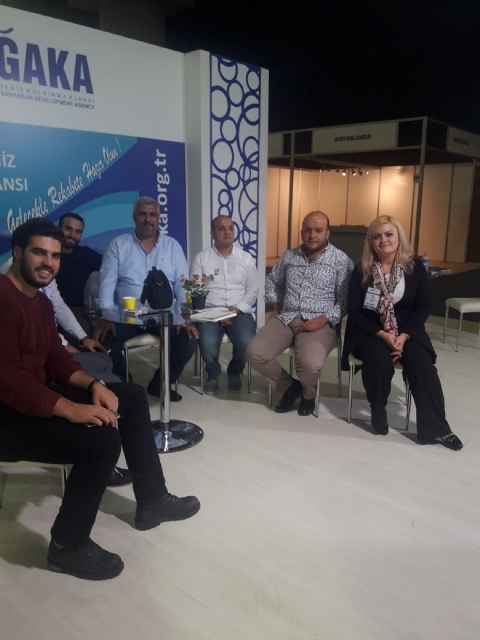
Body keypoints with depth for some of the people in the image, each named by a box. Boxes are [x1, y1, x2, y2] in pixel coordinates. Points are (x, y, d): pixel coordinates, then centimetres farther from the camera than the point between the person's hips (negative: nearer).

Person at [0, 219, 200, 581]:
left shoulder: (40, 301, 13)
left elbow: (56, 359, 12)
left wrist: (93, 385, -7)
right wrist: (71, 409, -35)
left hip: (35, 397, 11)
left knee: (133, 397, 7)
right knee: (102, 439, -29)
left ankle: (152, 501, 16)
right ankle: (68, 546, -5)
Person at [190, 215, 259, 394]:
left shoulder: (246, 258, 10)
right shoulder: (201, 258, 5)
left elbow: (253, 290, 7)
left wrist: (236, 308, -10)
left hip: (239, 311, 1)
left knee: (246, 342, -28)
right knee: (208, 344, -30)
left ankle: (234, 372, 7)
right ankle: (213, 374, 6)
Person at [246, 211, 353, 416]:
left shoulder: (341, 260, -1)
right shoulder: (289, 256, 13)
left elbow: (345, 299, -5)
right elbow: (272, 281, 30)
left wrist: (323, 319, -16)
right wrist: (275, 308, 16)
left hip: (320, 323, -4)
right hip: (286, 319, 5)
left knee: (310, 364, -33)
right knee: (254, 353, -19)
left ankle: (308, 394, 7)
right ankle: (290, 386, 8)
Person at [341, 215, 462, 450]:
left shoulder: (415, 267, 1)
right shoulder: (362, 271, -2)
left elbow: (423, 307, 0)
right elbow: (354, 311, -5)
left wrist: (404, 336, -15)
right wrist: (382, 334, -18)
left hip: (406, 331, 1)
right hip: (369, 332, -1)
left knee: (422, 364, -26)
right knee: (380, 361, -31)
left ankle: (436, 427, -15)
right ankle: (378, 415, -5)